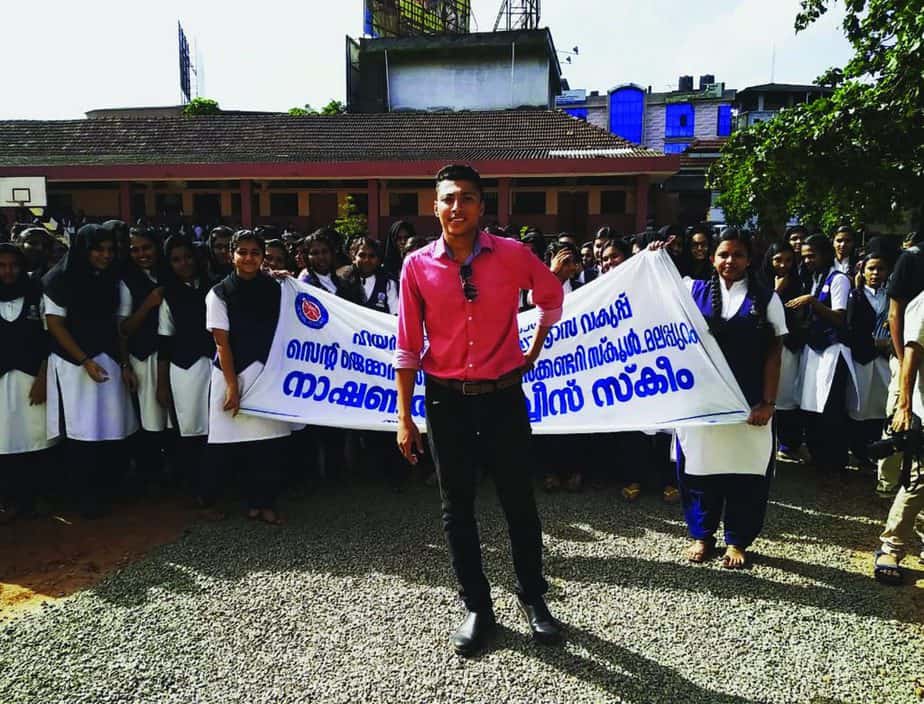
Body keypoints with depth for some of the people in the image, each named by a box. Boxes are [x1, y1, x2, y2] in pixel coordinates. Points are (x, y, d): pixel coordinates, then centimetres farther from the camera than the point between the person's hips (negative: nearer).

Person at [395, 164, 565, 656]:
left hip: (503, 396, 0)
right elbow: (408, 347, 0)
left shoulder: (513, 255, -5)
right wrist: (404, 418, -1)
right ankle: (476, 607, 26)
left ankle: (532, 599, 30)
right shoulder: (418, 266, -4)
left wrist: (534, 352, 15)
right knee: (456, 507, 9)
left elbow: (551, 295, 16)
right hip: (446, 400, 1)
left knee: (519, 501, 10)